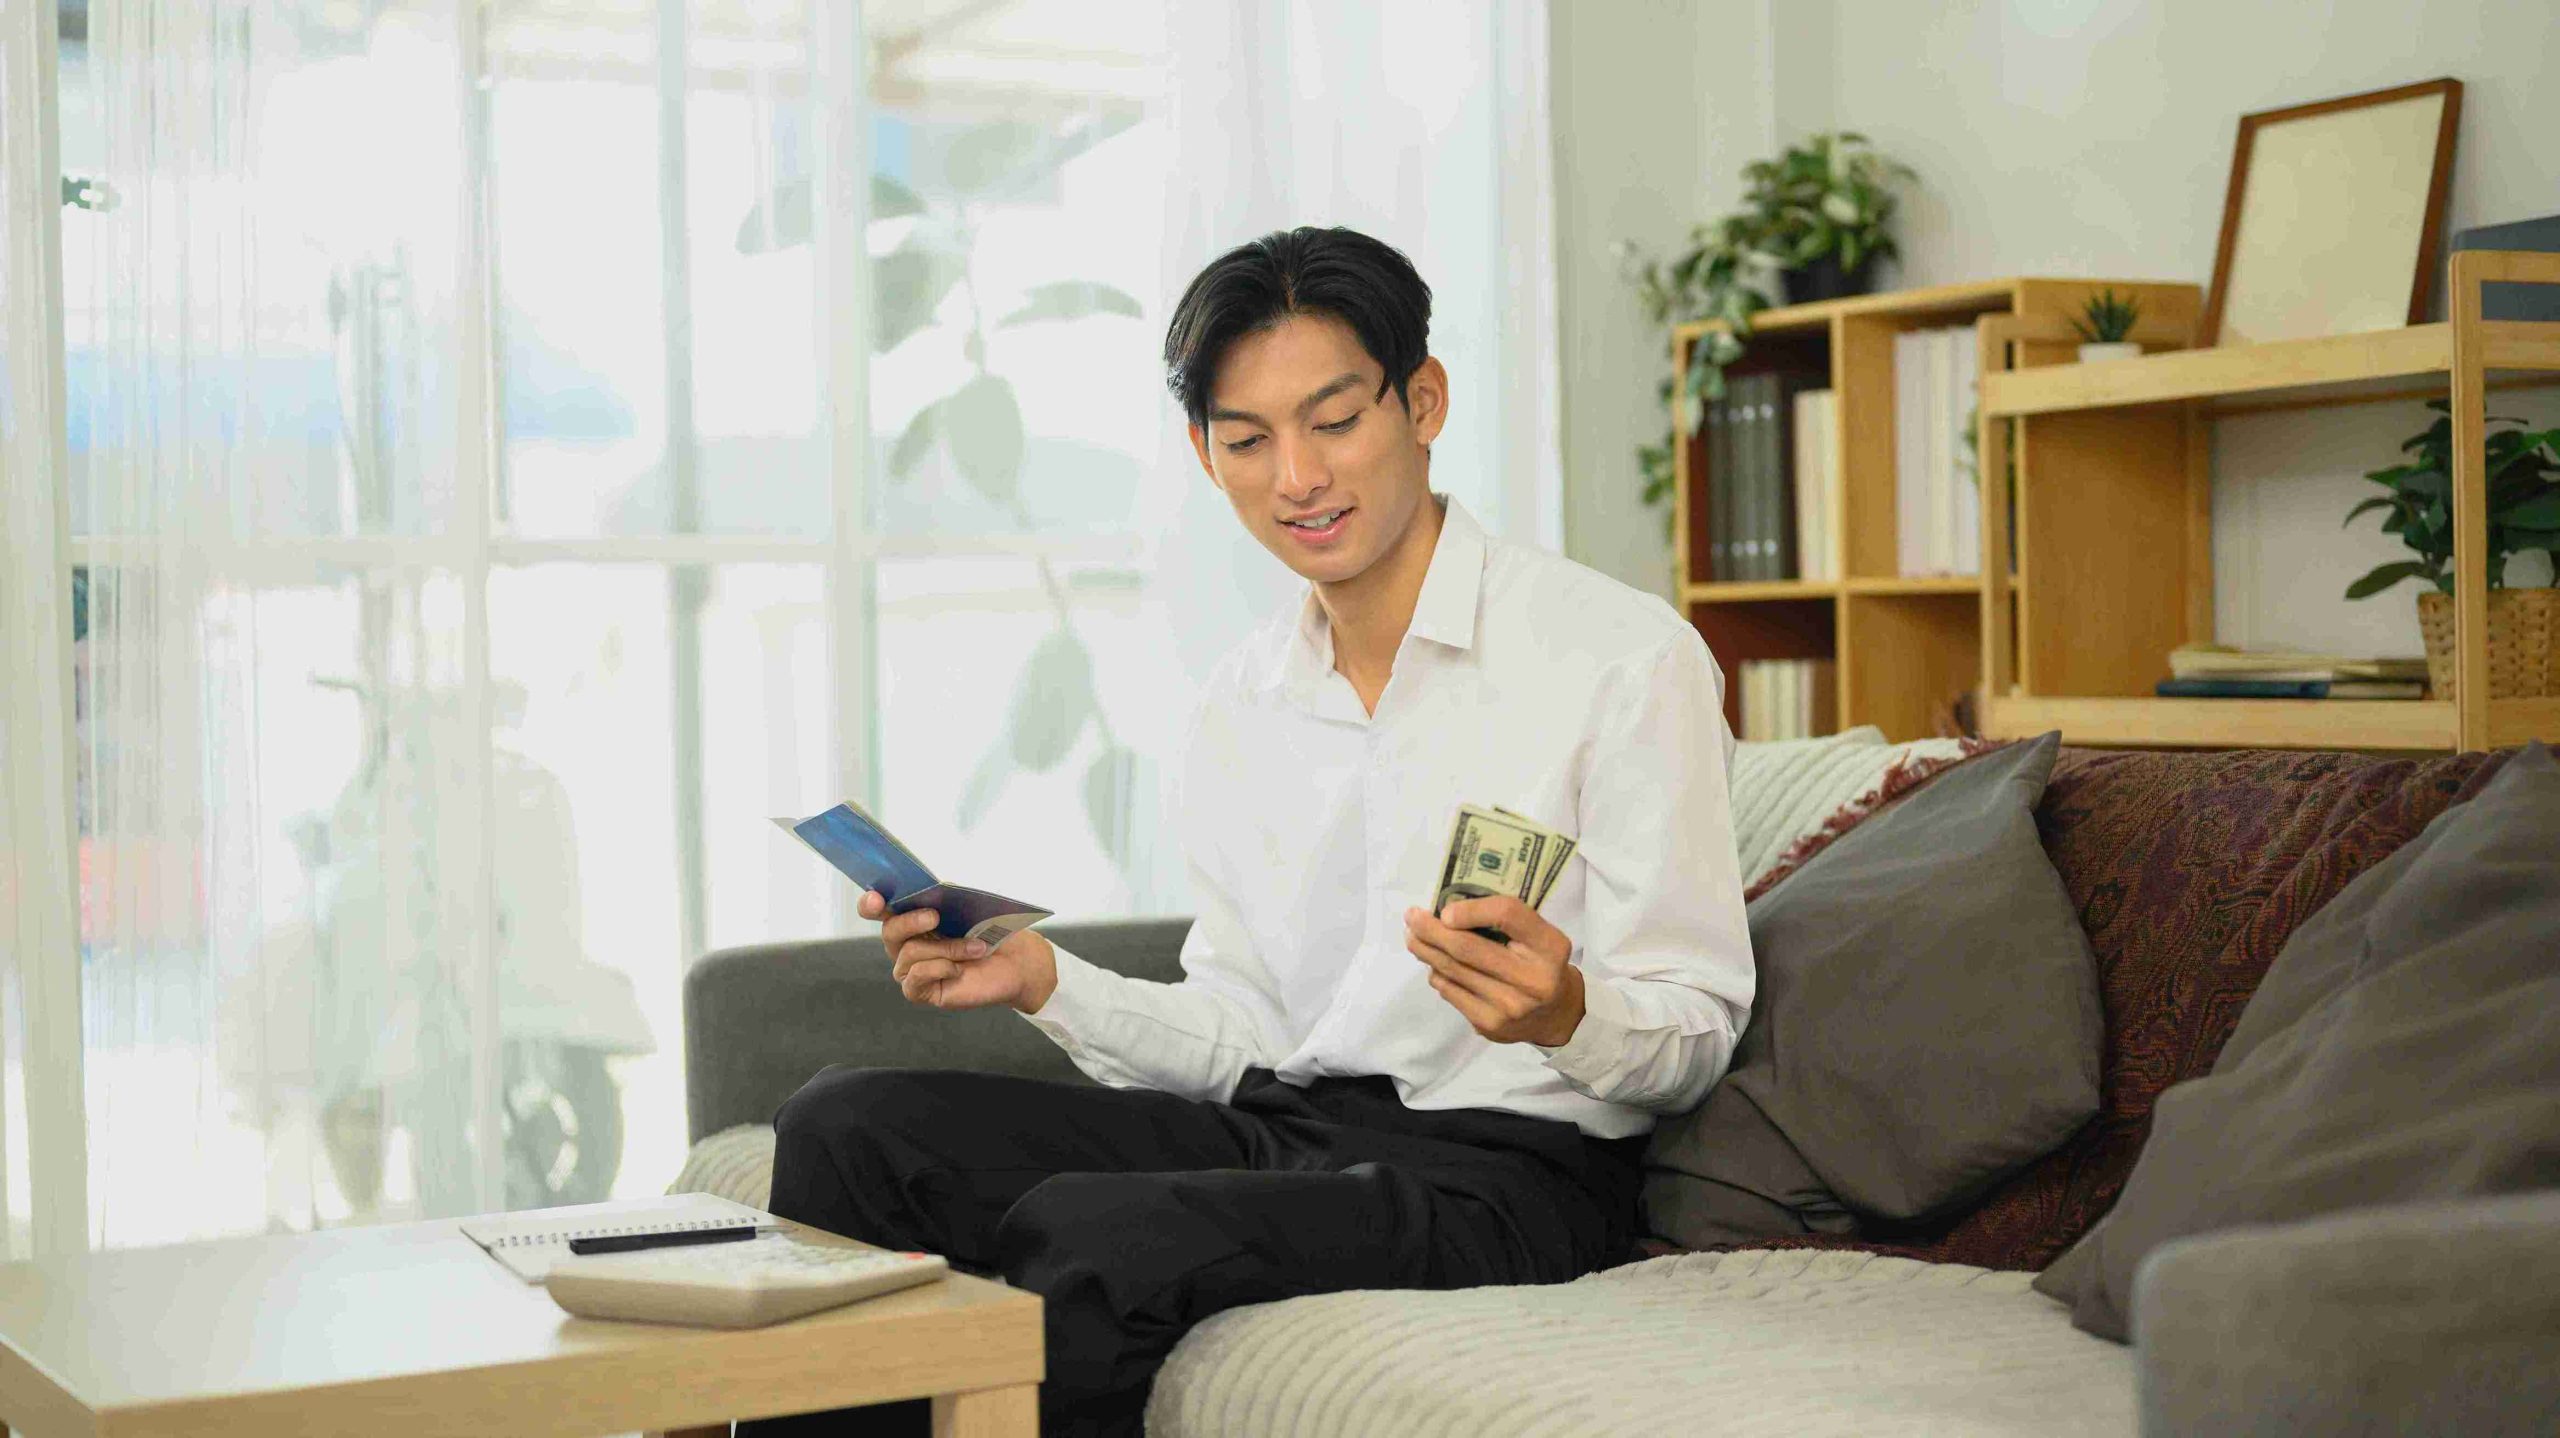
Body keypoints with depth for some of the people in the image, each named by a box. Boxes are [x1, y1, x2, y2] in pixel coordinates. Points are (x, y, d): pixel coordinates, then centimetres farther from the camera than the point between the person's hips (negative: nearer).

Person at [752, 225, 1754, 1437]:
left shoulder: (1625, 656, -7)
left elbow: (1692, 1037, -7)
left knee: (1091, 1233, -31)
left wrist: (1565, 1013, -29)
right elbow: (1249, 1038, 16)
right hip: (1284, 1129, 7)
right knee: (847, 1128, -9)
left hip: (1507, 1167, -6)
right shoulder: (1237, 710, 14)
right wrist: (1048, 982, 0)